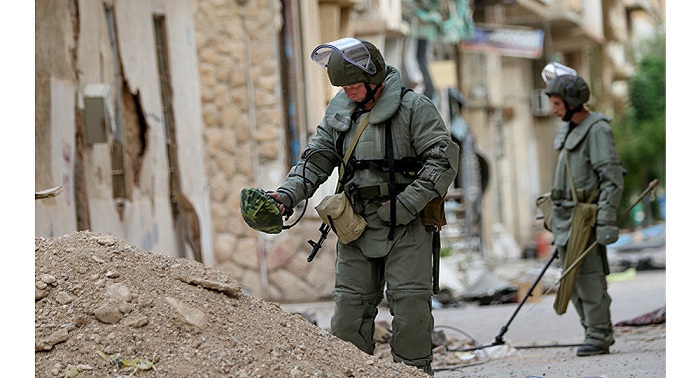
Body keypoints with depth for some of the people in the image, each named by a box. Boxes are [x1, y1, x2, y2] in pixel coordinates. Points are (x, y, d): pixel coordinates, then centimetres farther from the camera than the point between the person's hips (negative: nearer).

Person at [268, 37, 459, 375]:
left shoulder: (415, 108, -6)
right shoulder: (339, 111, 10)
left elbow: (443, 159, -11)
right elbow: (315, 160, 11)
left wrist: (405, 206, -16)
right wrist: (286, 195, -6)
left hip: (406, 229, -5)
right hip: (356, 228, 5)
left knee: (410, 307, -6)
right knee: (349, 310, 3)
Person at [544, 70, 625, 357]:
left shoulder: (597, 129, -11)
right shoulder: (568, 129, 17)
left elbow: (612, 179, -17)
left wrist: (606, 221, -23)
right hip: (565, 214, 9)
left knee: (588, 277, -11)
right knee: (572, 279, 8)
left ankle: (598, 336, -8)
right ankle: (594, 331, 14)